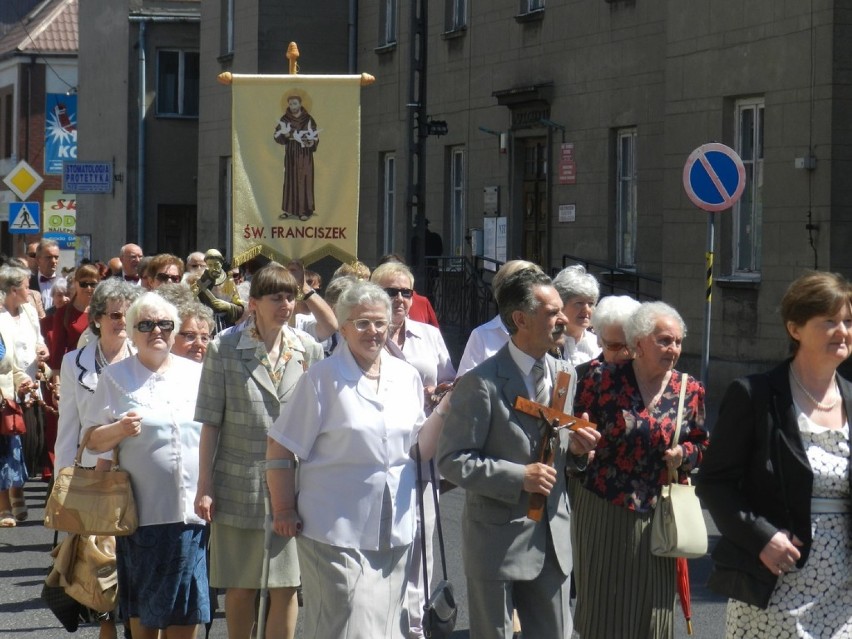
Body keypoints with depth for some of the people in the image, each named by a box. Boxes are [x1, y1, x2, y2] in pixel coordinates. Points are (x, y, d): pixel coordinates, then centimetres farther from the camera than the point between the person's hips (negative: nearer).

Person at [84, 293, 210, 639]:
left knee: (187, 610, 2)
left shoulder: (197, 374, 11)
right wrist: (118, 430, -18)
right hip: (142, 507, -2)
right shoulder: (115, 377, 4)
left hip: (192, 508, 2)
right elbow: (93, 441, 2)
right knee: (143, 609, 5)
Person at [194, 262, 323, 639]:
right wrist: (204, 485, -4)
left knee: (285, 587, 1)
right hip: (239, 484, -1)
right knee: (240, 587, 7)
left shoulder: (308, 349, 4)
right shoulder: (224, 349, -2)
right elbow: (210, 423, -1)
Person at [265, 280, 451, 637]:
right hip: (337, 531, -5)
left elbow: (420, 448, 12)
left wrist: (446, 407, -2)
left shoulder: (407, 377, 8)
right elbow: (279, 450, -6)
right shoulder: (323, 379, -7)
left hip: (396, 533, 5)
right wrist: (284, 511, -7)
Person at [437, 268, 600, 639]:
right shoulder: (482, 384, -14)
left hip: (552, 537, 6)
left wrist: (576, 449, -5)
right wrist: (518, 477, -22)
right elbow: (451, 460, -15)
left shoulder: (565, 374, 8)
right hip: (497, 541, -6)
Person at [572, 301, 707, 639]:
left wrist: (684, 453, -7)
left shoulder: (690, 390, 4)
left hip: (658, 516, 2)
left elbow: (702, 445, 13)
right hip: (604, 511, -2)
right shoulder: (603, 379, -4)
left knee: (651, 608, 5)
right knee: (603, 603, 4)